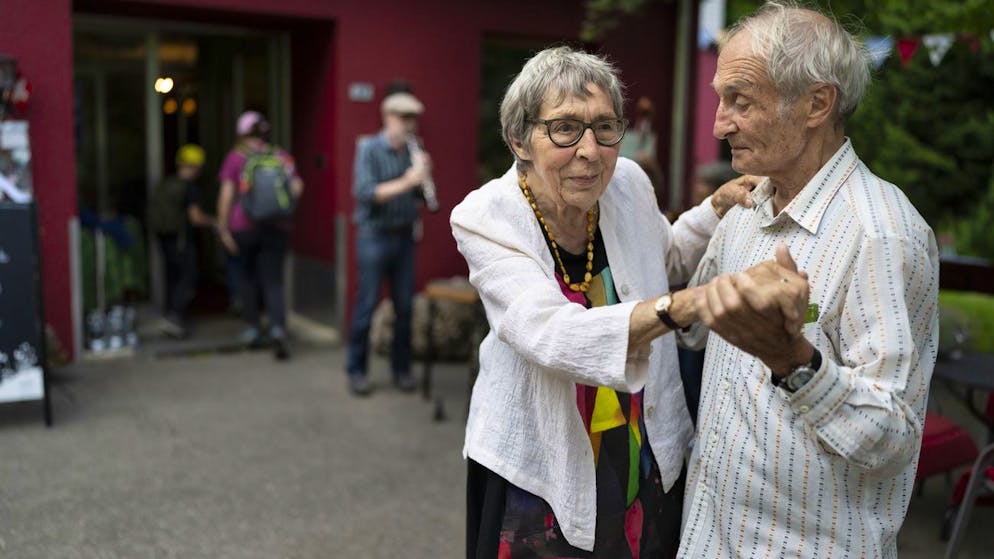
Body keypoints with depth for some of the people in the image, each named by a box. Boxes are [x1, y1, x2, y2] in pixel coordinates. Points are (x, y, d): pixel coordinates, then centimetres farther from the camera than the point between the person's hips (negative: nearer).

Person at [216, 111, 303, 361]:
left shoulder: (236, 157, 1)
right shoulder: (282, 156, 7)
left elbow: (226, 194, -5)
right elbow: (296, 187, -1)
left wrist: (223, 227, -3)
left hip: (244, 226, -1)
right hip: (276, 227, 1)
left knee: (247, 276, 16)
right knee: (273, 281, 2)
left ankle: (253, 329, 20)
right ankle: (278, 328, -17)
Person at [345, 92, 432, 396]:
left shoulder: (412, 152, 8)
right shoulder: (369, 149, -6)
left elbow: (420, 197, 9)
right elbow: (364, 192, -18)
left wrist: (423, 176, -11)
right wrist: (405, 182, -25)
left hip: (404, 236, 5)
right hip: (374, 236, -5)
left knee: (405, 306, 7)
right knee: (367, 304, -1)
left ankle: (402, 369, 19)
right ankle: (357, 371, 11)